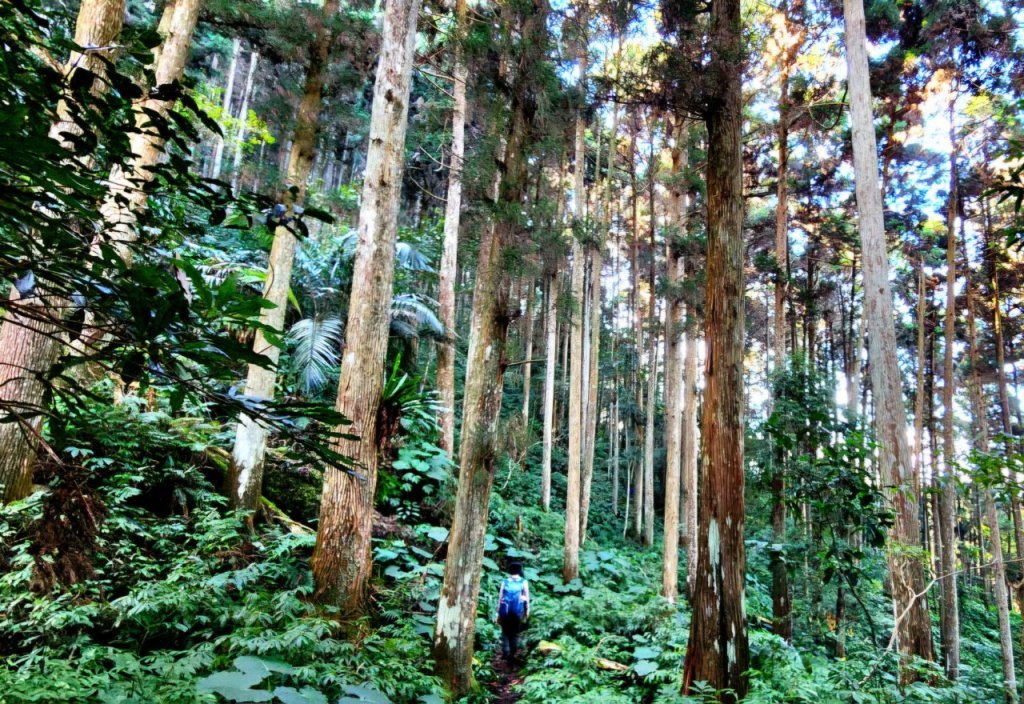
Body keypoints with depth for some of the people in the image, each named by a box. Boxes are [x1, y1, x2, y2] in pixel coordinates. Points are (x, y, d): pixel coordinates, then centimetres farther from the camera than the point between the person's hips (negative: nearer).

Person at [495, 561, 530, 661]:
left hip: (505, 611, 1)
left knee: (505, 633, 9)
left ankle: (505, 653, 4)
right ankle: (512, 654, 7)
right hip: (518, 611, -1)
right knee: (515, 633, 9)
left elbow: (500, 597, 3)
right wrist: (527, 611, 7)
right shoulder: (524, 582, 3)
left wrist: (498, 613, 7)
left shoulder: (505, 582, 4)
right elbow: (527, 598, 1)